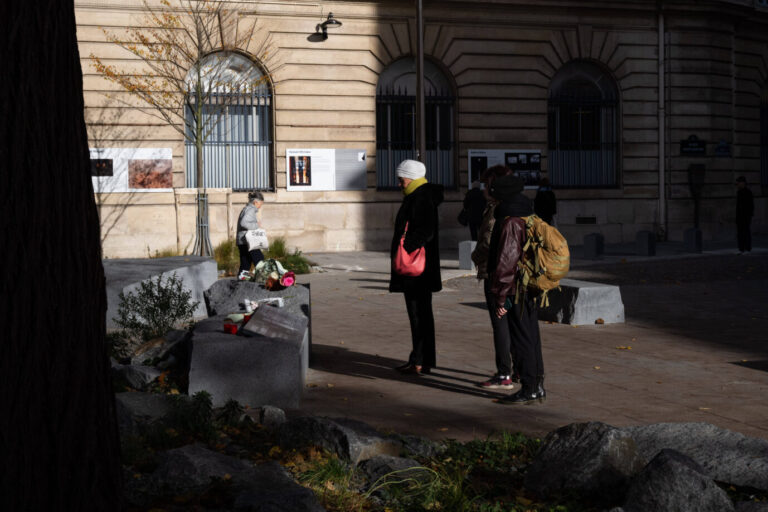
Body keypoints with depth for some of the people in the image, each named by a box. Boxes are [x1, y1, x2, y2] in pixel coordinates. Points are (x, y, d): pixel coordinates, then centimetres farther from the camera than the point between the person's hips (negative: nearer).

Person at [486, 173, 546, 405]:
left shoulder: (510, 223, -18)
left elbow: (506, 262, -20)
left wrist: (500, 298, -16)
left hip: (516, 291, -9)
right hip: (532, 290, 9)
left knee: (521, 340, -3)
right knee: (532, 337, 14)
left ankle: (528, 390, 2)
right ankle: (537, 385, 21)